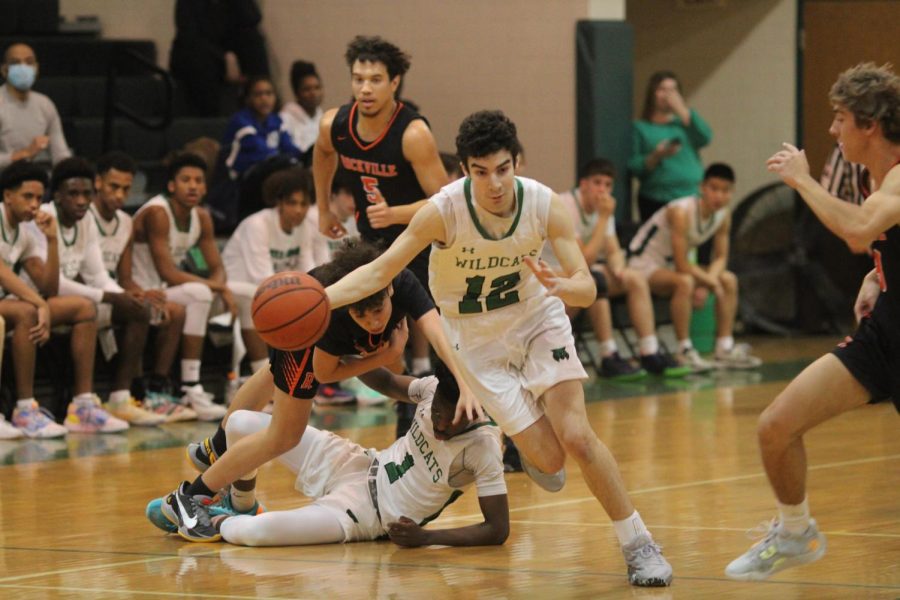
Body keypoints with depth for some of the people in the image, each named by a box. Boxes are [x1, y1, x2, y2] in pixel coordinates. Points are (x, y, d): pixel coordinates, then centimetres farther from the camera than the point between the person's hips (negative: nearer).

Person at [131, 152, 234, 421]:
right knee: (197, 293, -30)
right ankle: (191, 390, -29)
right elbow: (168, 273, -25)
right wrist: (216, 286, -20)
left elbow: (217, 268, 8)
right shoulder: (157, 214, -19)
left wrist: (223, 289, -16)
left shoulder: (202, 218, 6)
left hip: (164, 292, 10)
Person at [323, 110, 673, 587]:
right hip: (479, 338, -1)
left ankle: (638, 545, 4)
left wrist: (563, 287, -45)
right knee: (548, 459, -7)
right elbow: (380, 271, -25)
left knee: (577, 436, -13)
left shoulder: (544, 205, -22)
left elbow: (587, 287, -21)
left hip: (539, 319, 1)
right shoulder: (444, 211, -27)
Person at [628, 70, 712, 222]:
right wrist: (656, 156, -17)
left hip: (692, 197, 2)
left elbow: (705, 138, -2)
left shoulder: (683, 122, 18)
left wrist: (682, 110, -2)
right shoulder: (640, 128, 8)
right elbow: (633, 167, 0)